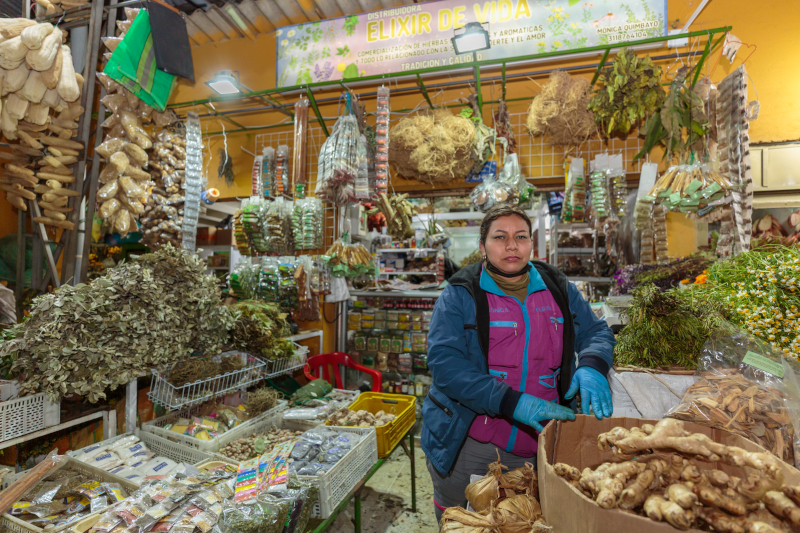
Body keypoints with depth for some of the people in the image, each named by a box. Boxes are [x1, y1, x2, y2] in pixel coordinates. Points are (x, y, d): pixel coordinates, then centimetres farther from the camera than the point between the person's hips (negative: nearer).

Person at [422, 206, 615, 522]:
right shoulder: (460, 295, -11)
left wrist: (591, 367, -16)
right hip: (466, 446, -3)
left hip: (538, 449, 4)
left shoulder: (558, 289, 3)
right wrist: (513, 403, -29)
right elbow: (444, 363, -20)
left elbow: (596, 332, 8)